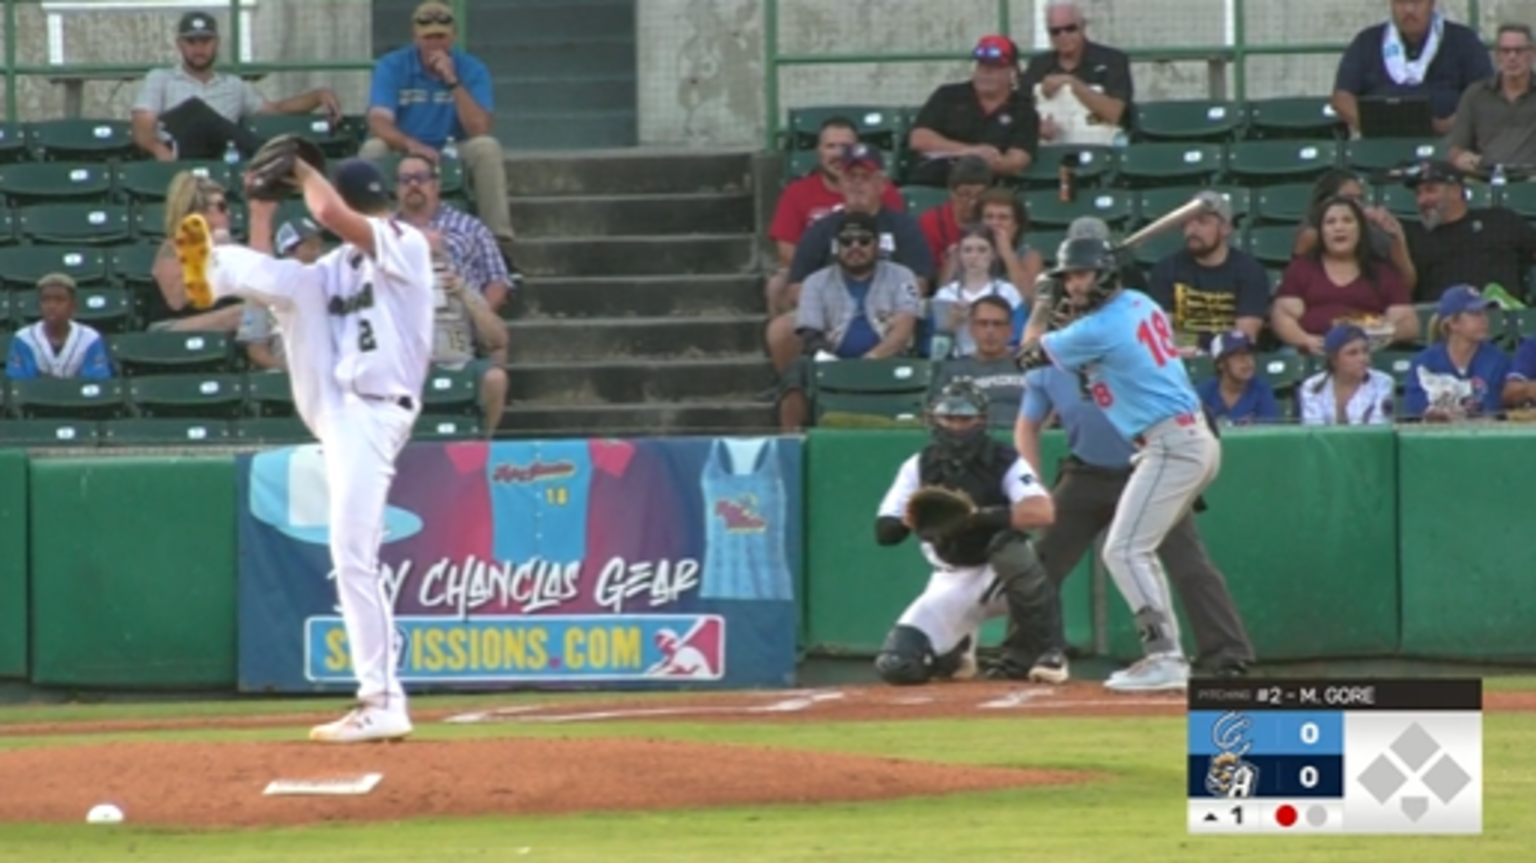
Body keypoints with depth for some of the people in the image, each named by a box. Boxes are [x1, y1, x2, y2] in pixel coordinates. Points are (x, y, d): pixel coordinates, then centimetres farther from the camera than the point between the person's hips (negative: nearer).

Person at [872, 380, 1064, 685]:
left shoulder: (1003, 461, -11)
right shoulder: (919, 467, 0)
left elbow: (1042, 512, -28)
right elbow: (884, 531, -6)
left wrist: (980, 517, -40)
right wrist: (912, 520, -30)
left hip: (1001, 576, -3)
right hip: (952, 583, 3)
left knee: (1010, 544, -39)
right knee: (896, 666, -16)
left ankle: (1049, 653, -23)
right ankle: (956, 654, 22)